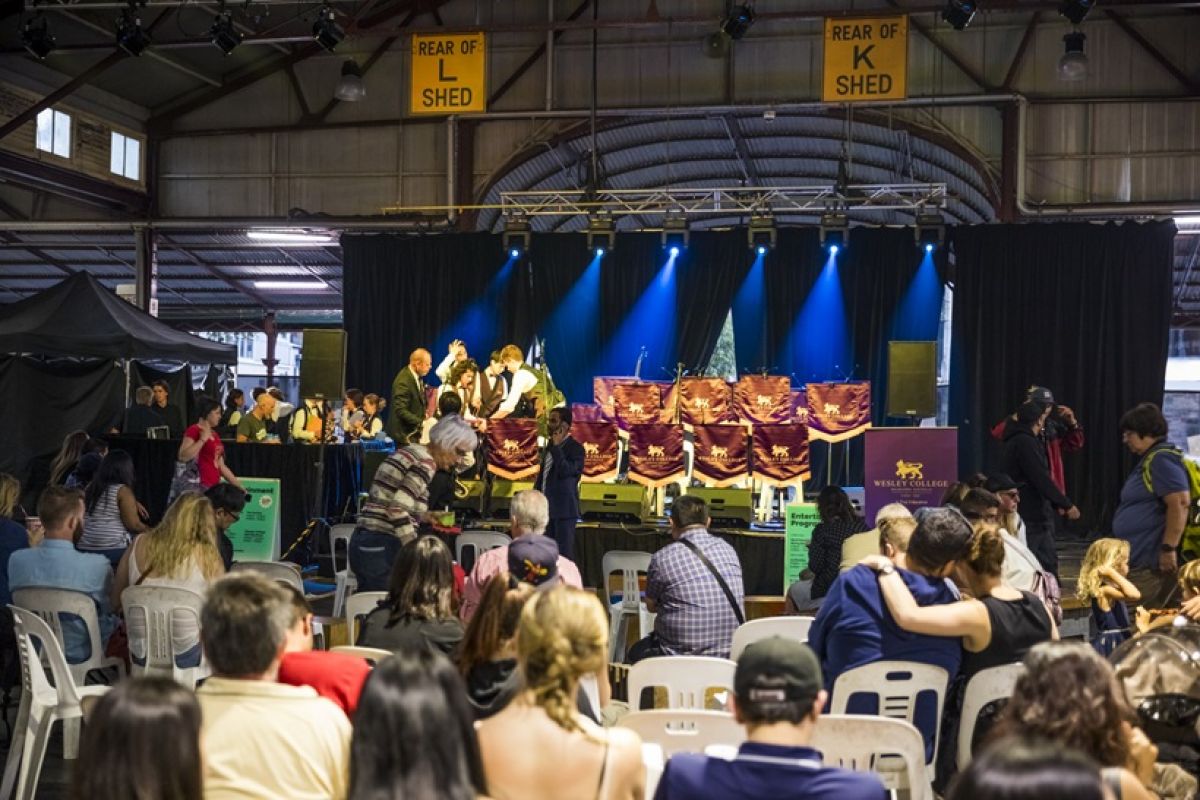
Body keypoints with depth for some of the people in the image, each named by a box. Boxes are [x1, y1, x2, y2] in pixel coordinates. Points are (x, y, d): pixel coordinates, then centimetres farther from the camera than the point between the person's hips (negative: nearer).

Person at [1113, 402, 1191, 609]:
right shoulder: (1149, 460, 18)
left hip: (1151, 563, -10)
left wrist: (1169, 549, -23)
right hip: (1138, 560, 10)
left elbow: (1180, 503, -23)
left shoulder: (1161, 459, -14)